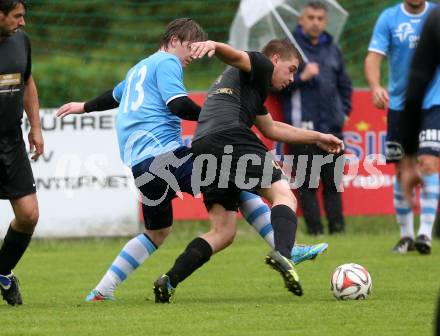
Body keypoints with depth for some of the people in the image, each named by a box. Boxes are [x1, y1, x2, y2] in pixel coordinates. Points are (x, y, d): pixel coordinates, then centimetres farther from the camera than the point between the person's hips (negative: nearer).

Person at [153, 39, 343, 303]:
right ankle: (282, 254, -36)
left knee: (223, 232, 8)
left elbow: (271, 129, 51)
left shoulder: (250, 84, 40)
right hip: (231, 138, -8)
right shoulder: (260, 64, 13)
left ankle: (170, 281, -6)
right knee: (284, 197, -8)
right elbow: (235, 56, -11)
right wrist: (213, 46, -35)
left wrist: (317, 138, 57)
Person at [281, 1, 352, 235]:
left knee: (333, 181, 5)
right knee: (307, 183, -4)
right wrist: (300, 77, -13)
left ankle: (337, 226, 8)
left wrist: (344, 111, 17)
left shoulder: (332, 49, 17)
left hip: (332, 128, 4)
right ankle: (314, 229, -2)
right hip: (302, 127, -4)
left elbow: (344, 84, 27)